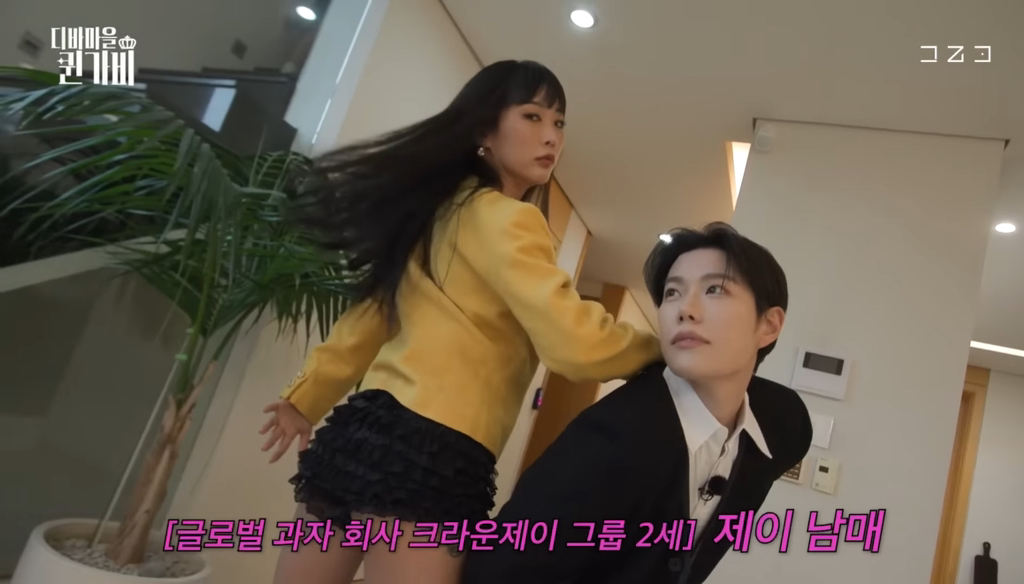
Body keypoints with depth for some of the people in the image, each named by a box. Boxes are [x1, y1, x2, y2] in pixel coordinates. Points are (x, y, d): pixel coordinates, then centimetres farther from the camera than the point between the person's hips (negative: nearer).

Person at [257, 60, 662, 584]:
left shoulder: (443, 206, 18)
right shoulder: (503, 217, -8)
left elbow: (375, 310, 20)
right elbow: (575, 344, -16)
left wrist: (305, 399, 24)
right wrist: (662, 348, 2)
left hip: (370, 428, 9)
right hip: (429, 453, -9)